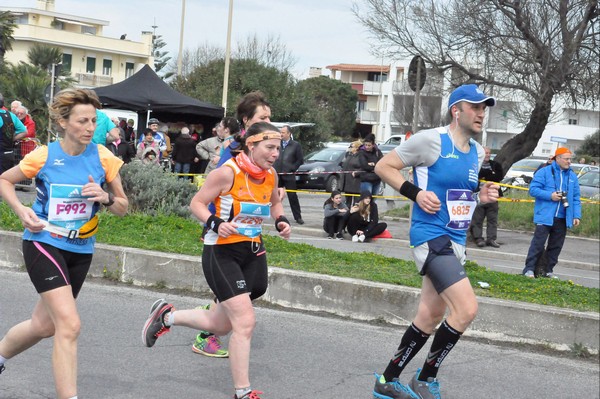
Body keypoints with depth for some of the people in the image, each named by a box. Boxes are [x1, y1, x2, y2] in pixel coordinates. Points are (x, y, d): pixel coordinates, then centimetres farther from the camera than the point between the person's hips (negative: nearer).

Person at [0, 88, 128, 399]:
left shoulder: (104, 158, -6)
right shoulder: (43, 156, -12)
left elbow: (122, 208, 2)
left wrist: (105, 197, -19)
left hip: (81, 250, 5)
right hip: (43, 244, -4)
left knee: (44, 324, 17)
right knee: (69, 325, -20)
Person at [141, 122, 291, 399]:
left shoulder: (270, 175, 1)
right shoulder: (228, 173, -17)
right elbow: (197, 203, -11)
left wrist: (281, 221, 1)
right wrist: (216, 223, -28)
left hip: (253, 252, 7)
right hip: (222, 253, -7)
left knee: (221, 325, 14)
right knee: (245, 321, -15)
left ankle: (166, 316, 38)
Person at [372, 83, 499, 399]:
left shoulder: (477, 152, 12)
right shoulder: (431, 140, -12)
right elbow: (384, 166, -6)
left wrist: (481, 196, 5)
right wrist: (416, 193, -17)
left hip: (456, 242, 9)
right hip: (431, 236, -9)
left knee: (429, 318, 14)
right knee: (466, 308, -19)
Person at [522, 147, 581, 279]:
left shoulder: (573, 176, 12)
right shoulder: (544, 172, -2)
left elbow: (576, 198, 12)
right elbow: (533, 189, -6)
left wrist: (577, 215, 1)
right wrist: (550, 195, -16)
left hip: (562, 219, 5)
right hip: (545, 217, -5)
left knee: (556, 246, 9)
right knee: (538, 243, -6)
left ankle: (549, 270, 19)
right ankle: (529, 269, -2)